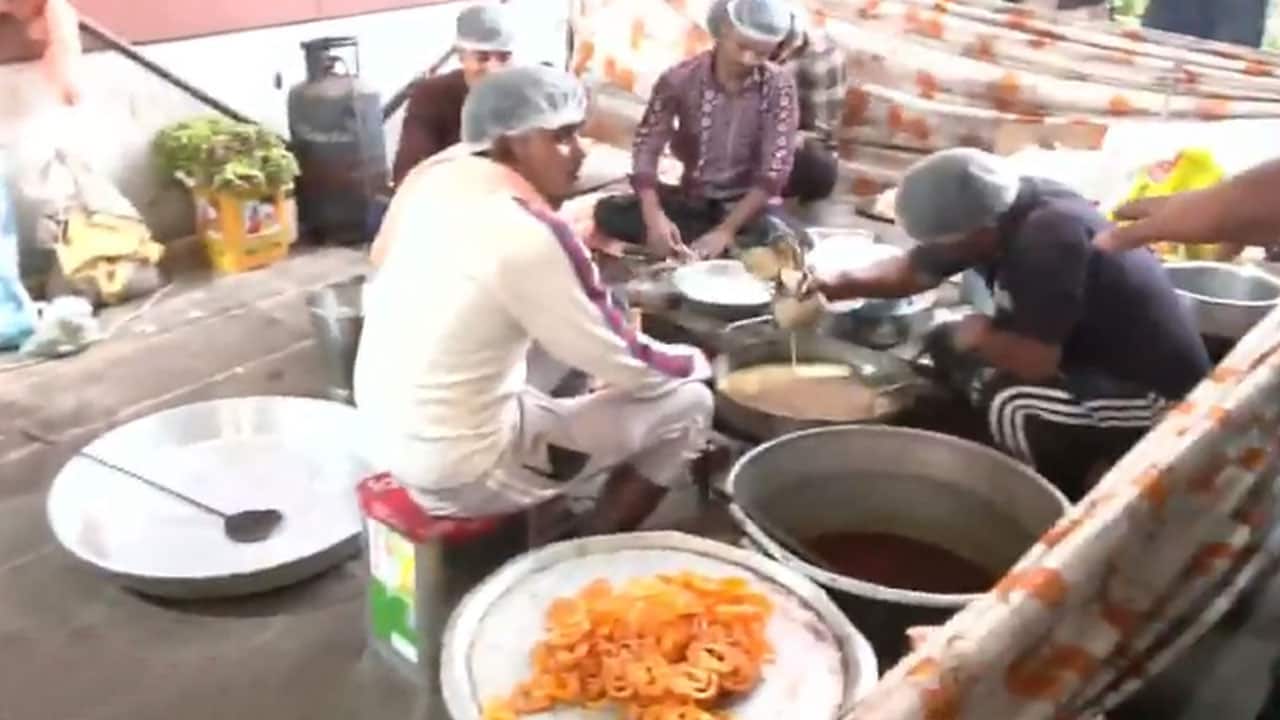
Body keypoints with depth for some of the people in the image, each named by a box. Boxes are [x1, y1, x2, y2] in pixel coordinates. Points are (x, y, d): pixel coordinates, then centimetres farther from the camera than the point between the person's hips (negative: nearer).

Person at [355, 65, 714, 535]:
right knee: (687, 404, 0)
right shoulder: (525, 234, -24)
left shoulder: (432, 178, -1)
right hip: (461, 473, -8)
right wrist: (697, 362, 6)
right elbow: (626, 366, -15)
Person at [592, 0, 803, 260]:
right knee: (609, 212, -20)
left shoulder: (779, 87, -12)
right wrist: (654, 218, -29)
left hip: (749, 203, -3)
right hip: (691, 199, 3)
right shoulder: (680, 79, -10)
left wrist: (726, 230, -26)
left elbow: (775, 170, -16)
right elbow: (646, 149, -12)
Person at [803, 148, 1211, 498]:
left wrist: (979, 334, -14)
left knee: (1013, 404, -31)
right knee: (948, 345, 6)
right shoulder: (990, 212, -7)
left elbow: (1035, 360, -34)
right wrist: (838, 286, -8)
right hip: (1088, 355, 9)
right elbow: (915, 270, 6)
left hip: (1158, 391, -9)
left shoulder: (1050, 236, -33)